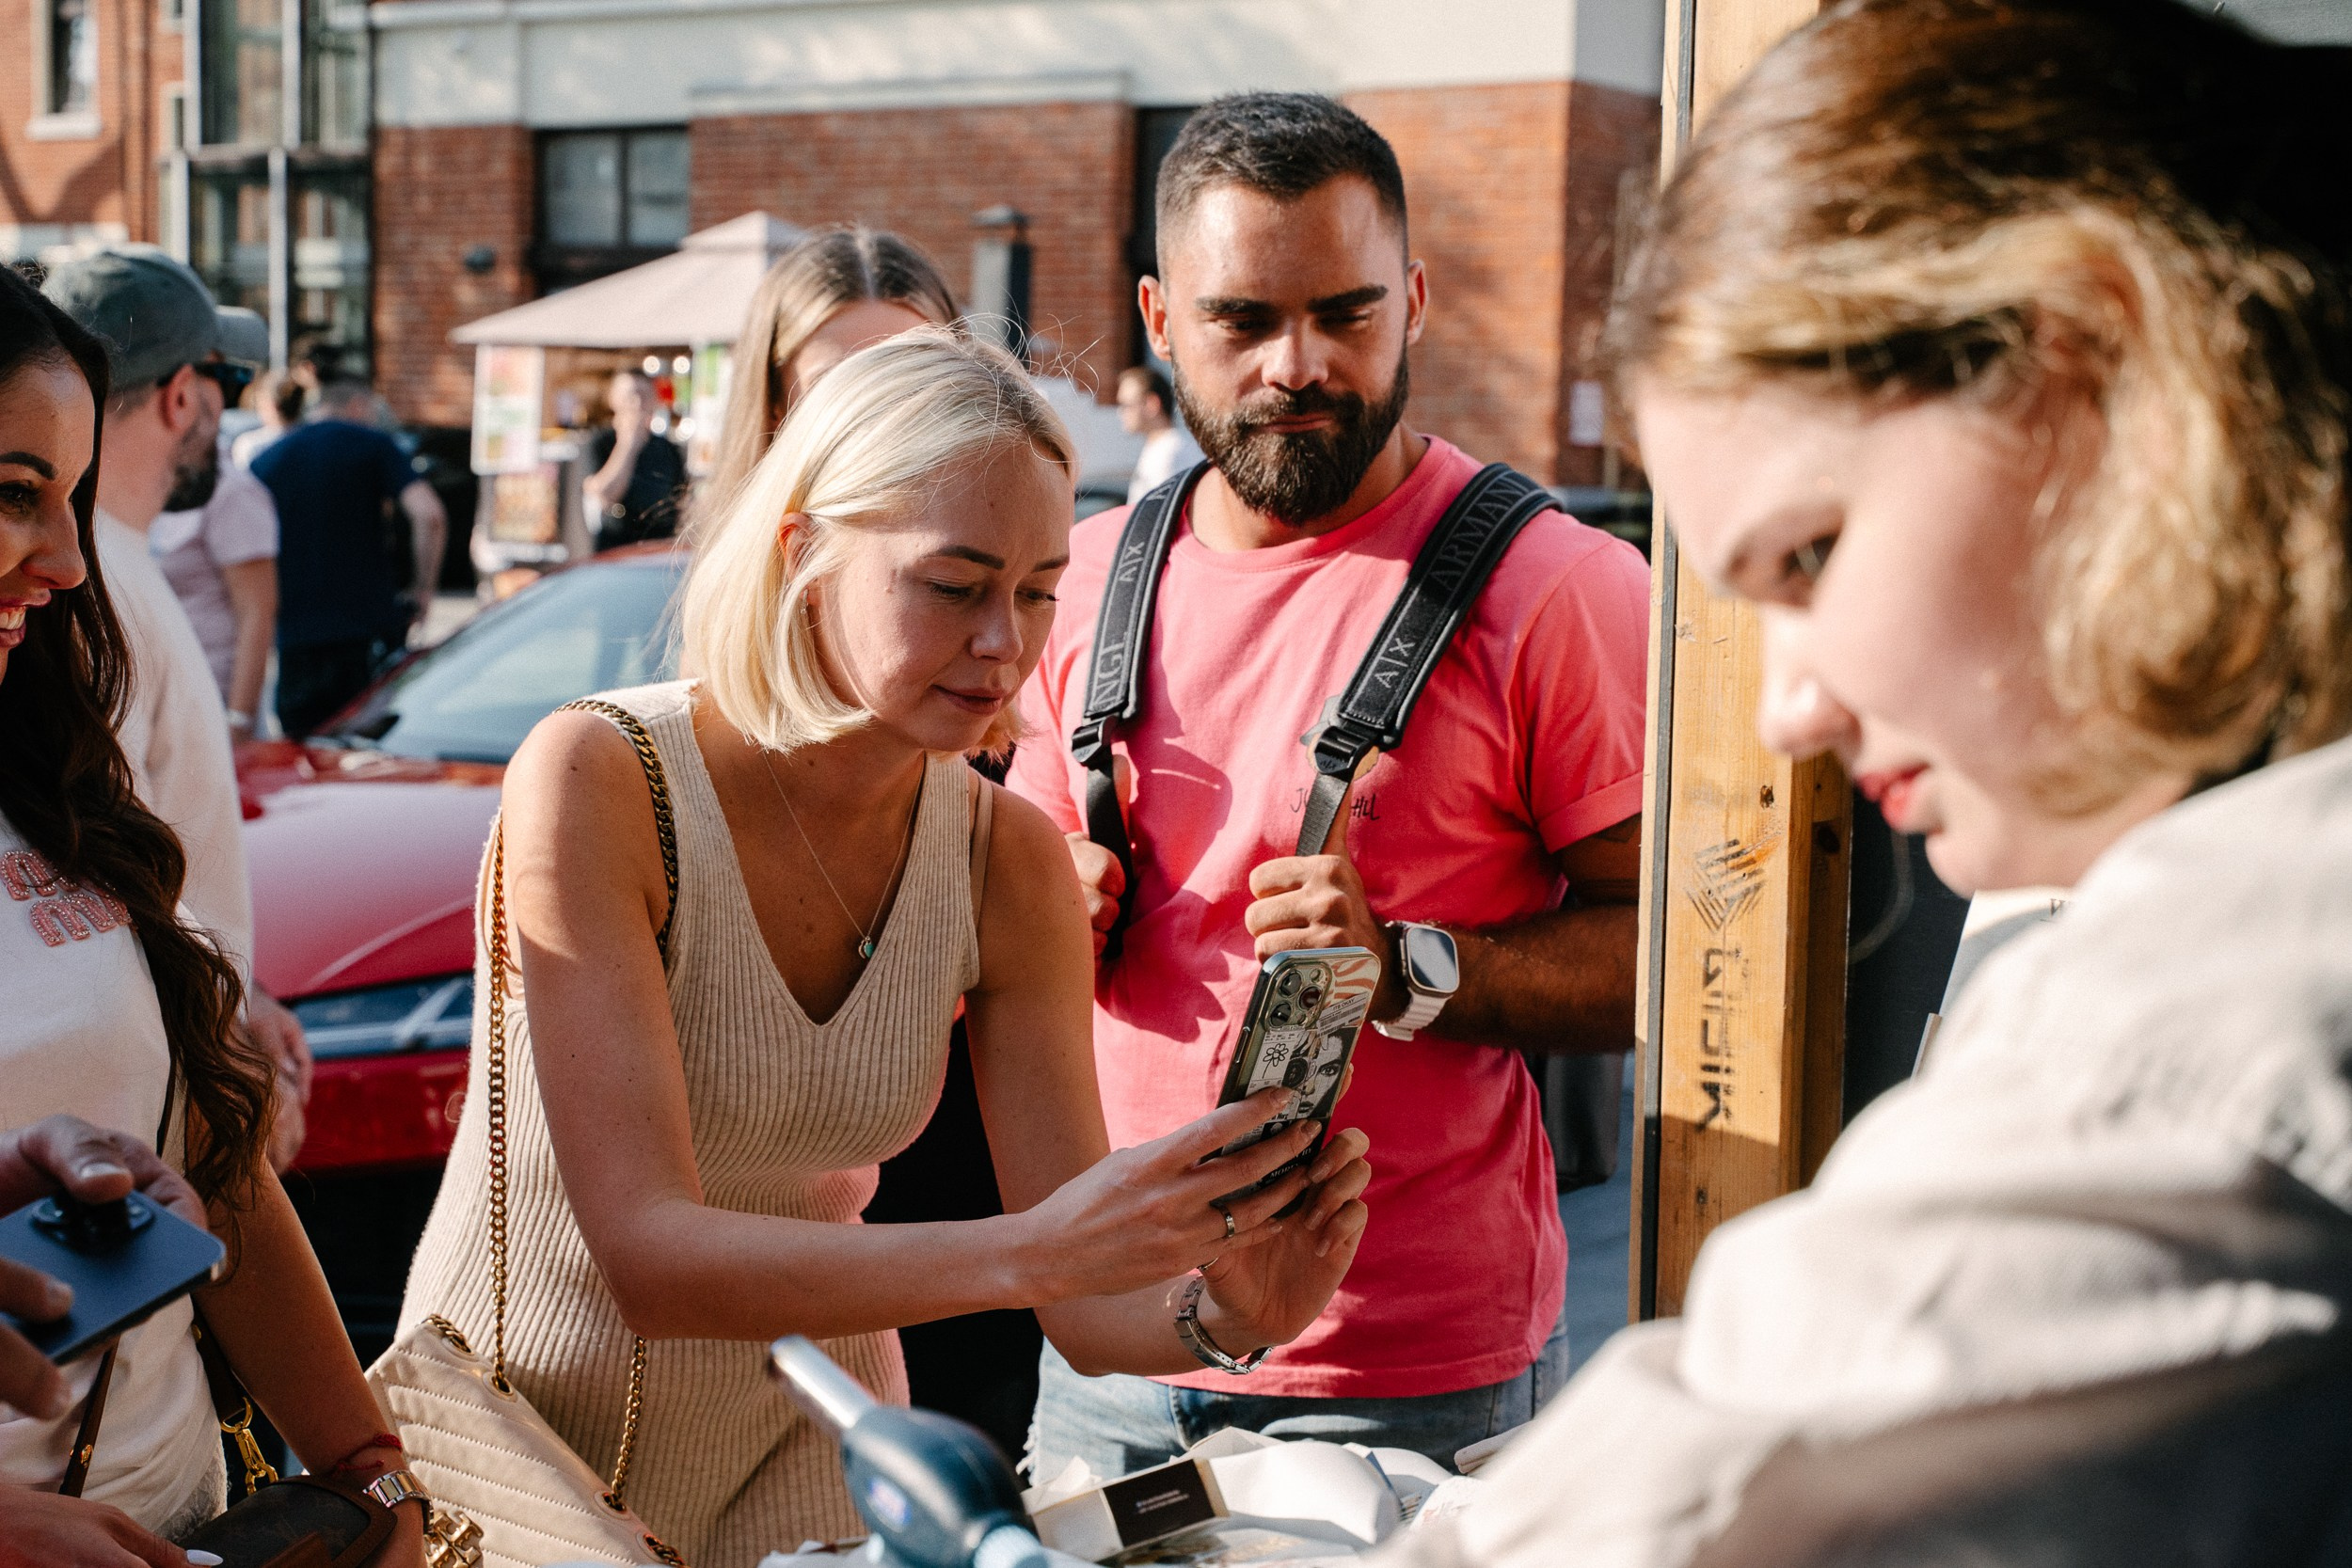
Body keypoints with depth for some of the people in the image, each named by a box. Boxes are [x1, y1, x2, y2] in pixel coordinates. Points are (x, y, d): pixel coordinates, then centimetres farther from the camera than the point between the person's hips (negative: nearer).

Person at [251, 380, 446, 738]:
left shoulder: (264, 462, 13)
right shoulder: (371, 444, 1)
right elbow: (428, 514, -13)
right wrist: (422, 589, -3)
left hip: (294, 637, 3)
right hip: (370, 626, -3)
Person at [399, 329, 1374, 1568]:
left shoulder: (1009, 865, -12)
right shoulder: (594, 781, -24)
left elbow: (1082, 1302, -12)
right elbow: (649, 1256, -31)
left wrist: (1225, 1312, -33)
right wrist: (1028, 1251, -41)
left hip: (800, 1446, 3)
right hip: (519, 1429, -3)